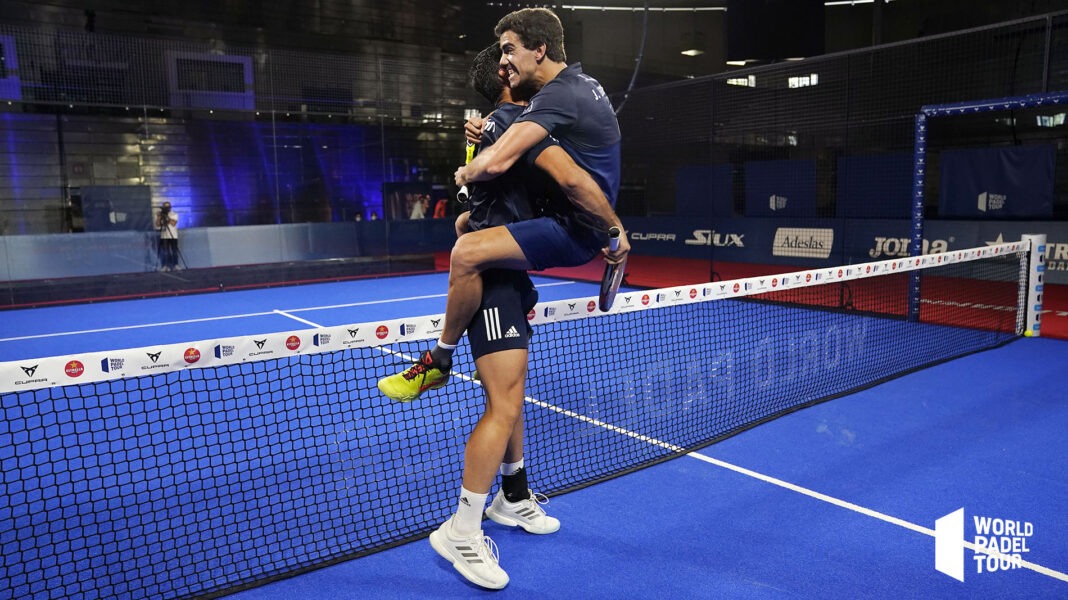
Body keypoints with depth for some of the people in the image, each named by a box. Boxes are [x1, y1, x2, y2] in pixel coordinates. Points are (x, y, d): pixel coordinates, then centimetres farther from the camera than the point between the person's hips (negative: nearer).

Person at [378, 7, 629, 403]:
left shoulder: (556, 95, -21)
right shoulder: (583, 82, 10)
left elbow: (495, 163, -32)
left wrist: (466, 173, -7)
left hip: (575, 228, -11)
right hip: (571, 218, 11)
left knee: (468, 252, -28)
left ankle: (439, 361, -7)